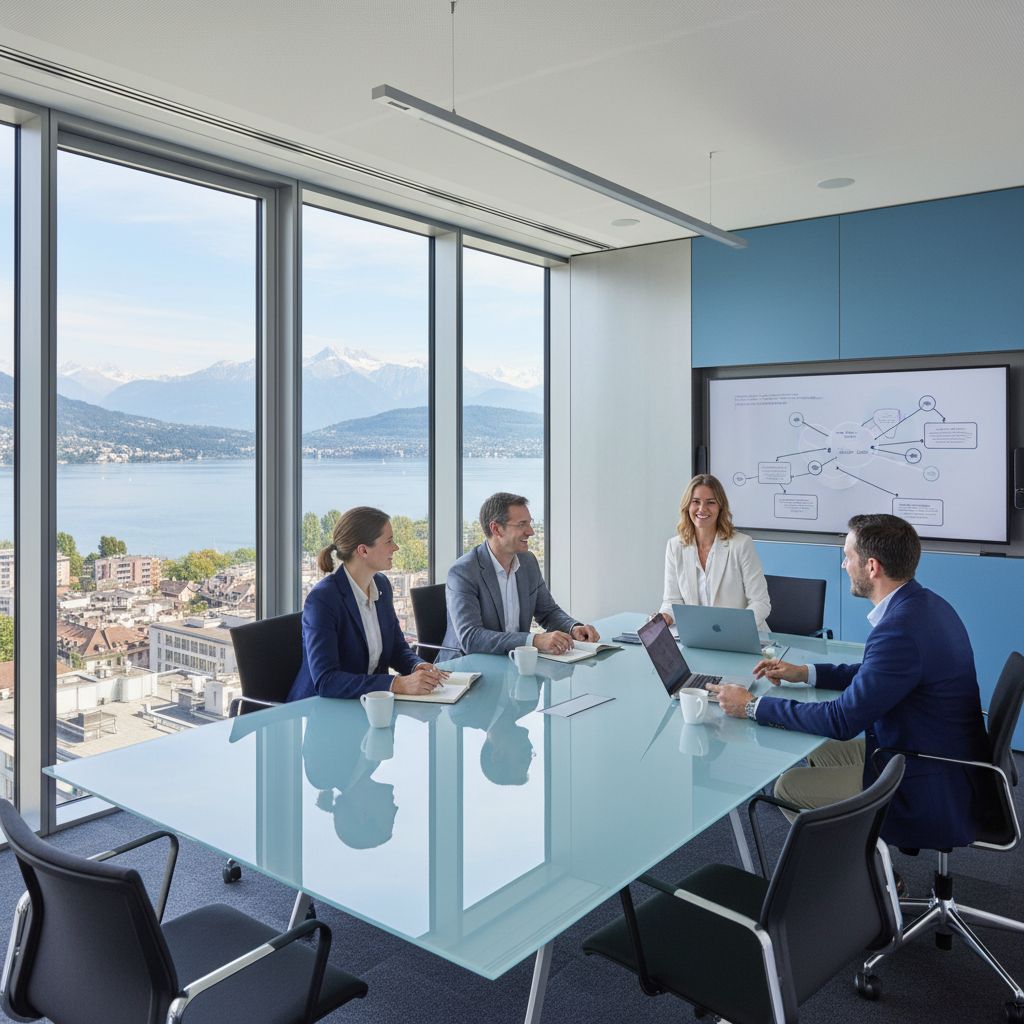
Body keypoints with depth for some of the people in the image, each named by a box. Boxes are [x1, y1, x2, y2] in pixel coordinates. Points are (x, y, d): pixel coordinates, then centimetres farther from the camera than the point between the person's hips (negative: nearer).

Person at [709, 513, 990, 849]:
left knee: (787, 787, -4)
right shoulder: (925, 604, 2)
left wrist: (753, 706, -16)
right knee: (819, 753, 20)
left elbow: (842, 721, -25)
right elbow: (874, 675, 16)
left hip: (927, 792, -10)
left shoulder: (900, 629, -30)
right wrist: (804, 673, 11)